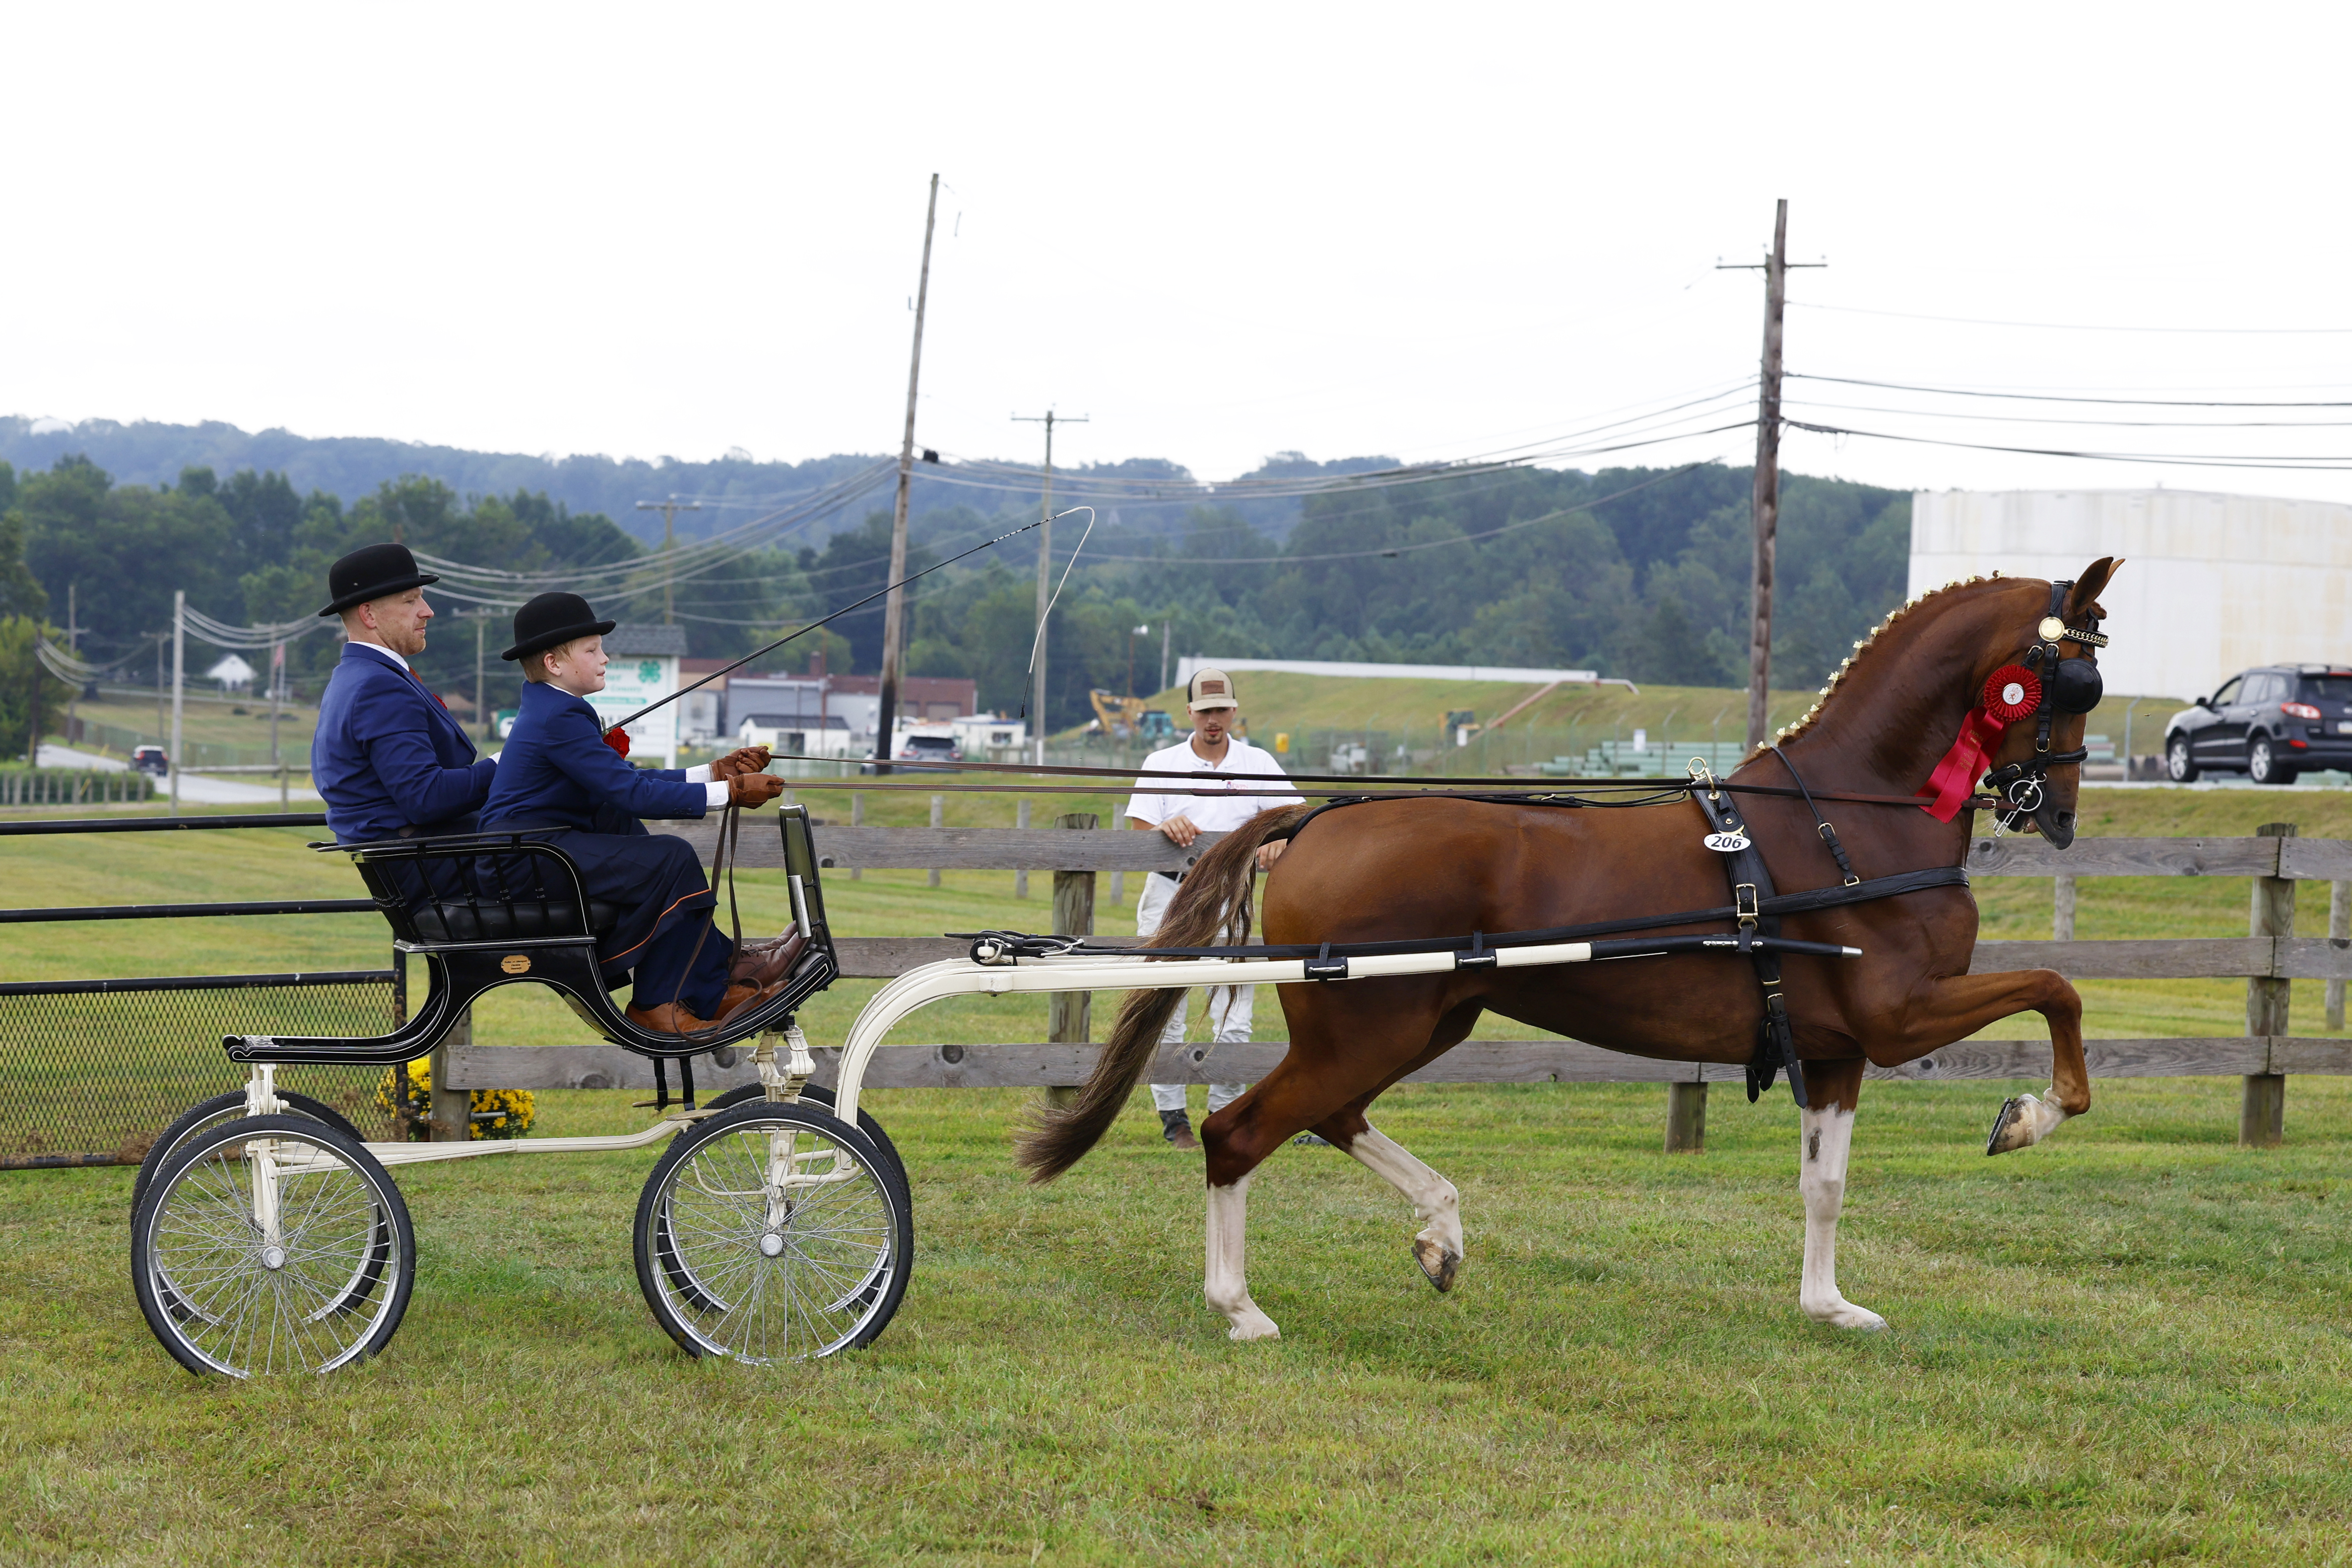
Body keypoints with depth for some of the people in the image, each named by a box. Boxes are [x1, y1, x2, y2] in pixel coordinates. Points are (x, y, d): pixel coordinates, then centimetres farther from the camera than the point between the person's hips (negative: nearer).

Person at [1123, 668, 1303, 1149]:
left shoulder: (1257, 764, 8)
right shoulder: (1162, 764, 6)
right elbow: (1140, 830, -2)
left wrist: (1280, 835, -25)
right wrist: (1166, 828, -26)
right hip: (1171, 891, 0)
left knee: (1234, 1019, -4)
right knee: (1164, 1010, -2)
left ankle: (1224, 1114, 8)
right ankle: (1173, 1117, 6)